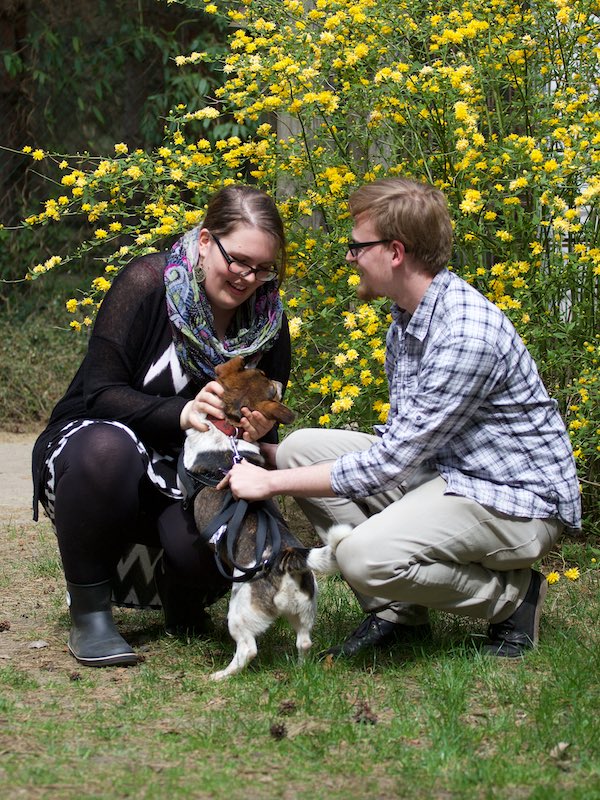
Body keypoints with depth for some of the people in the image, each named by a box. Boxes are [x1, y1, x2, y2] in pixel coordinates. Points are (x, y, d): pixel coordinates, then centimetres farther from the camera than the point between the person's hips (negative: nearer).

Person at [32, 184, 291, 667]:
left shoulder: (268, 320, -2)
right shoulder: (148, 283, -15)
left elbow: (266, 427, 6)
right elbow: (99, 392, -18)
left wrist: (259, 435, -20)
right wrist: (180, 413, -34)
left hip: (190, 481, 3)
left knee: (208, 545, -32)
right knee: (107, 447, -40)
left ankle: (183, 603, 9)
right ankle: (89, 615, -21)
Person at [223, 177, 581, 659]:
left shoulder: (467, 335, -26)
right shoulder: (405, 319, 6)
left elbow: (390, 462, -24)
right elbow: (403, 438, 12)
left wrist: (271, 483, -17)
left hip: (520, 501, -10)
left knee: (368, 556, -31)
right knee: (301, 448, -1)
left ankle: (512, 596, -5)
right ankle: (396, 610, 3)